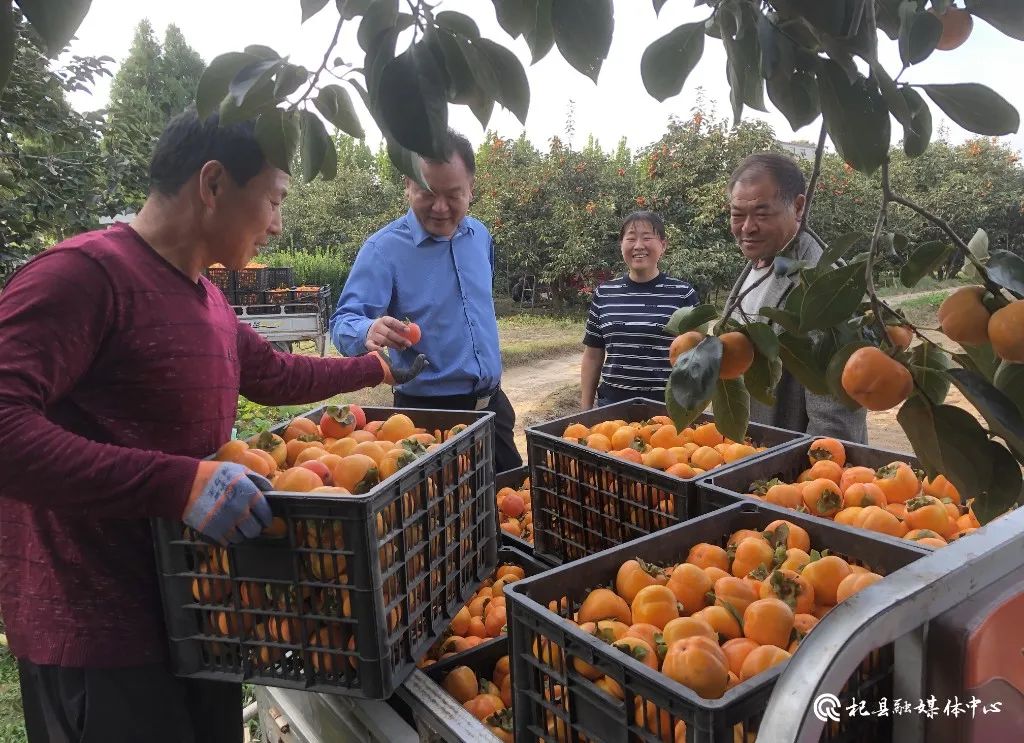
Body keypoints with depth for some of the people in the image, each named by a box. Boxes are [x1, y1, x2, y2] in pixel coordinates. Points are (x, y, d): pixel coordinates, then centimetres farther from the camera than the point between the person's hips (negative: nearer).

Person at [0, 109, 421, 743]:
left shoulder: (207, 298, 9)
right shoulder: (84, 274, -20)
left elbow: (275, 374, 25)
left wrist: (376, 368, 33)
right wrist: (180, 482, -36)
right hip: (95, 630, -8)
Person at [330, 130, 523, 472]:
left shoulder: (480, 235, 4)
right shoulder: (384, 248, -14)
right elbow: (344, 322, -21)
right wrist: (368, 331, -44)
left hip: (492, 404, 6)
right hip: (428, 413, -5)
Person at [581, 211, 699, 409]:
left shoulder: (682, 294, -2)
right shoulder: (604, 294, 4)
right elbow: (592, 356, 9)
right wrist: (585, 410, 7)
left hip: (667, 406, -2)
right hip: (611, 404, 2)